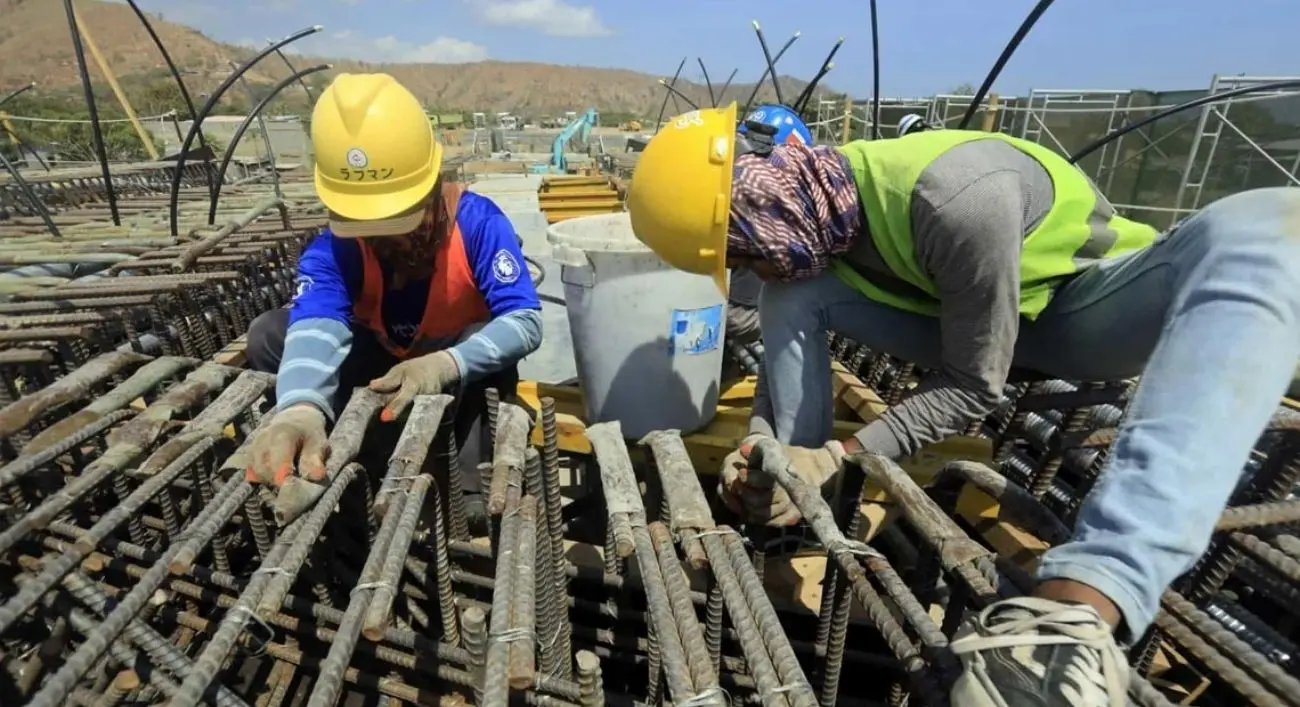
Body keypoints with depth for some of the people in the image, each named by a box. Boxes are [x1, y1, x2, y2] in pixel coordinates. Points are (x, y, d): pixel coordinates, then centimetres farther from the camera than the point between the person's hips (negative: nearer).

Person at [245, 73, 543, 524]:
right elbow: (316, 328, -41)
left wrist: (446, 364, -52)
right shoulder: (333, 248, -22)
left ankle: (473, 490, -23)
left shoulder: (477, 222, -28)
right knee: (269, 336, -17)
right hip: (383, 357, 3)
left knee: (487, 338, -37)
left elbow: (526, 323, -35)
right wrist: (300, 410, -64)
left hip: (463, 363, -2)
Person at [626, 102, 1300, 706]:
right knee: (791, 296, -14)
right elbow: (786, 338, -2)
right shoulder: (806, 210, -11)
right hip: (971, 319, 5)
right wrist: (759, 447, -18)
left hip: (1092, 301, -4)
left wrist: (836, 459, -29)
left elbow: (972, 386, -24)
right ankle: (792, 512, -11)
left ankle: (1078, 608, -54)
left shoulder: (959, 197, -33)